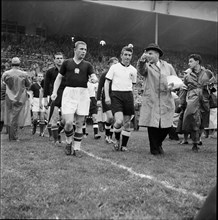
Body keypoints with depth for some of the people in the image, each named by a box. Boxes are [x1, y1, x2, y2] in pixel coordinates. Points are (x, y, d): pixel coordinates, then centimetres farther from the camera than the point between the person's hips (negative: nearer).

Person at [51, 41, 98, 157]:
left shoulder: (87, 65, 9)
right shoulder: (66, 63, 8)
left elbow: (94, 76, -3)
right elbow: (59, 77, 13)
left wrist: (94, 79, -27)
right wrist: (54, 92, 2)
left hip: (83, 94, 2)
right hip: (69, 93, -1)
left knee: (79, 123, 4)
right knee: (69, 122, -11)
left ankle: (77, 148, 15)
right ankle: (69, 142, 16)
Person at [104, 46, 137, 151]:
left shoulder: (133, 70, 12)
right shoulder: (114, 67, 3)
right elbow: (107, 82, 3)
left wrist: (130, 94, 12)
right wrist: (107, 96, -6)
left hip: (128, 95, 4)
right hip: (116, 95, -3)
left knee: (127, 123, 4)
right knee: (119, 121, -18)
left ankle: (124, 145, 17)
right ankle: (117, 139, 9)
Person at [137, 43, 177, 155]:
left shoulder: (168, 66, 14)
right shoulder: (147, 66, 6)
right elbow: (141, 70, -18)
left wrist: (172, 86, -6)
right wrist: (142, 60, -39)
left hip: (166, 101, 2)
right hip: (151, 101, -2)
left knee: (166, 127, 2)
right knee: (152, 125, -3)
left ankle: (159, 144, 29)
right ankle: (154, 148, 15)